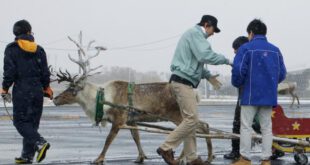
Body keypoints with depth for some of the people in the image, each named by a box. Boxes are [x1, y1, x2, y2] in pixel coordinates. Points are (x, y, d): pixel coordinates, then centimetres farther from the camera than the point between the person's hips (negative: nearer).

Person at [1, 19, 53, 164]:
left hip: (21, 90, -4)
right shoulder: (39, 50, 7)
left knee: (20, 121, 0)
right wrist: (46, 87, 21)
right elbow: (45, 72, 8)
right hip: (37, 90, 4)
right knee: (32, 122, 10)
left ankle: (40, 143, -22)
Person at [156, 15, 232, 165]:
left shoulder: (194, 34, 24)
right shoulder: (195, 33, -8)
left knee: (189, 120, 8)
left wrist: (208, 76, 17)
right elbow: (205, 55, -21)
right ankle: (166, 148, -9)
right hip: (183, 81, -11)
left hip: (182, 82, 11)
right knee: (192, 119, -12)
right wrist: (226, 60, -10)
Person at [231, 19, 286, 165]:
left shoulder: (246, 48, -5)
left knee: (246, 126, 2)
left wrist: (237, 83, 7)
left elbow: (238, 70, -13)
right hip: (269, 95, 4)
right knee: (266, 127, 8)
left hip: (251, 94, -4)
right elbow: (282, 73, 9)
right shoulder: (275, 50, 8)